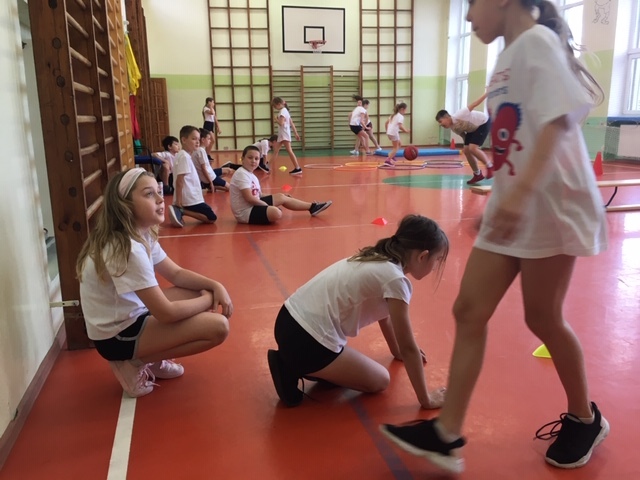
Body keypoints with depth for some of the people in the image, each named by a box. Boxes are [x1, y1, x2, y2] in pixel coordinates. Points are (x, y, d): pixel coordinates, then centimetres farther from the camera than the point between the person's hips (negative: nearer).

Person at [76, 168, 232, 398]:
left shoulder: (142, 234, 0)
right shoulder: (127, 249, -29)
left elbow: (176, 274, 10)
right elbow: (166, 313, -28)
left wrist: (215, 286, -7)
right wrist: (208, 299, -12)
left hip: (131, 315, 9)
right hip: (117, 335, -9)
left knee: (199, 291, 8)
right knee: (218, 327, -16)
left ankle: (152, 359, 10)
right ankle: (134, 363, -3)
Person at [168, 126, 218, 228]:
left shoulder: (185, 155, 16)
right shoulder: (185, 156, -15)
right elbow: (179, 180, -20)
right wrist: (178, 201, -22)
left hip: (189, 198, 10)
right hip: (190, 199, -10)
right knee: (211, 218, -4)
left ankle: (179, 211, 2)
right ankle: (182, 211, -10)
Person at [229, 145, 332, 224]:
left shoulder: (251, 175, 13)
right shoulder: (241, 174, -19)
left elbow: (259, 196, 15)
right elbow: (249, 198, -25)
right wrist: (267, 205, -13)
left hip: (253, 206, 11)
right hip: (245, 212, -11)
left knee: (281, 197, 16)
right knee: (276, 213, -34)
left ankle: (312, 207, 21)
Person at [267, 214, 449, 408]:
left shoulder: (379, 260, 11)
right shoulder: (395, 279, -15)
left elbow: (383, 315, 26)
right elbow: (408, 348, -10)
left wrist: (397, 352, 38)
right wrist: (425, 399, 1)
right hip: (307, 340, -9)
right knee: (379, 381, 9)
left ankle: (292, 363, 14)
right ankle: (298, 369, 1)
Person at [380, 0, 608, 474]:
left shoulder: (537, 40, -9)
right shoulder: (510, 56, 16)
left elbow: (559, 120, -22)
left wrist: (522, 193, -35)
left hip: (549, 205, -8)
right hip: (510, 207, 9)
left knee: (543, 318, 4)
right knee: (470, 311, 2)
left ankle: (585, 420, 30)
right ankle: (447, 436, 8)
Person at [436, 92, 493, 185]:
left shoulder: (458, 117, -30)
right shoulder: (453, 128, -4)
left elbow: (473, 105, -30)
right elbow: (463, 134, 9)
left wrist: (487, 93, -33)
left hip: (484, 122, -9)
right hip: (473, 128, 9)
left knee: (472, 148, -21)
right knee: (466, 150, 1)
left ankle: (490, 166, -5)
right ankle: (477, 175, 12)